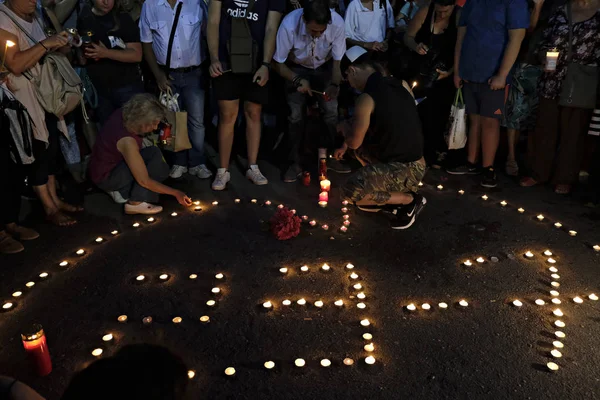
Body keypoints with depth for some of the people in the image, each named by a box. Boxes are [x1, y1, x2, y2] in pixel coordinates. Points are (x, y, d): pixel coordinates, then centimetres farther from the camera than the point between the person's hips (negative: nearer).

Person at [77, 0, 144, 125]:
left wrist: (105, 53, -22)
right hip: (98, 89, 3)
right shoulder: (82, 20, 7)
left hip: (127, 85, -2)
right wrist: (83, 56, -8)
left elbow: (137, 55, -10)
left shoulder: (123, 19, -1)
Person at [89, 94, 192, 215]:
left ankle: (122, 191, 9)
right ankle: (136, 203, -17)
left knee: (162, 170, 2)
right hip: (104, 177, -9)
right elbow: (144, 181, -29)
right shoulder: (127, 141, -36)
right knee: (154, 154, -26)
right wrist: (176, 193, -22)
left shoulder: (123, 114, -14)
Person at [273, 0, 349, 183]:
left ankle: (329, 157, 12)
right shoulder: (289, 24, -35)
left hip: (325, 67, 2)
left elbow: (338, 60, -18)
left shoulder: (338, 23, -33)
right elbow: (278, 63, -21)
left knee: (331, 111, -5)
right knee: (296, 114, -9)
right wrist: (297, 80, -33)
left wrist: (334, 85, -33)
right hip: (297, 68, -1)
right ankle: (294, 163, 3)